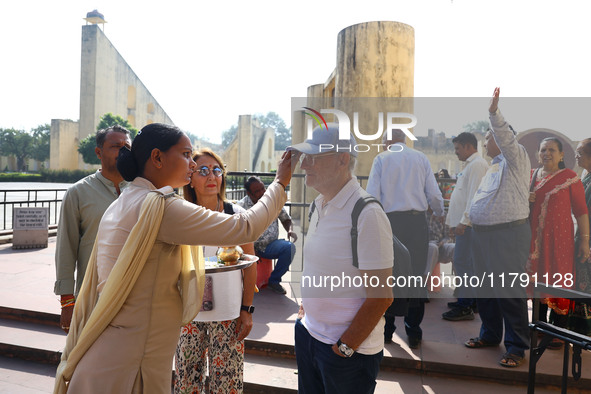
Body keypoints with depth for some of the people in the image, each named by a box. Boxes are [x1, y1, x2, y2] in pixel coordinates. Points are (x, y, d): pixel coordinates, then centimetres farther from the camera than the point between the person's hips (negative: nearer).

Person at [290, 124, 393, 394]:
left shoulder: (367, 214, -21)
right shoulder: (319, 205, 4)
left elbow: (381, 297, -20)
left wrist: (344, 347, -16)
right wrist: (305, 309, 12)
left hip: (350, 350, -7)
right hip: (308, 332, 7)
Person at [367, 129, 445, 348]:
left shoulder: (381, 159, 5)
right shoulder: (420, 158, 10)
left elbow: (372, 195, -3)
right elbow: (434, 194, 8)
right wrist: (440, 214, 26)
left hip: (390, 221, -1)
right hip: (417, 221, 1)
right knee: (415, 275, 6)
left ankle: (386, 330, 17)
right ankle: (414, 334, 12)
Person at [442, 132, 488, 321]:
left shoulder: (477, 165, -10)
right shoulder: (471, 165, 22)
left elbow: (475, 195, -20)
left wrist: (464, 221, -22)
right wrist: (454, 221, 20)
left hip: (469, 224, -10)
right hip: (464, 223, 10)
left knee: (462, 263, -10)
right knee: (467, 263, 14)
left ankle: (465, 307, -5)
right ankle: (470, 300, 23)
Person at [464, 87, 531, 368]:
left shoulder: (516, 158, -4)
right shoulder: (495, 164, 20)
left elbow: (507, 139, -26)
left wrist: (494, 113, -37)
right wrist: (471, 219, 17)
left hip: (508, 234, -9)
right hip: (483, 233, 9)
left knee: (509, 291, -5)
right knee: (485, 287, 15)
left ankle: (516, 347, 6)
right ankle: (490, 334, 29)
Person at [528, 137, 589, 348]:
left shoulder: (570, 177, -3)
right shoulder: (532, 176, 10)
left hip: (560, 237, -4)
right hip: (535, 238, 4)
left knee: (560, 283, -2)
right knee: (537, 281, 10)